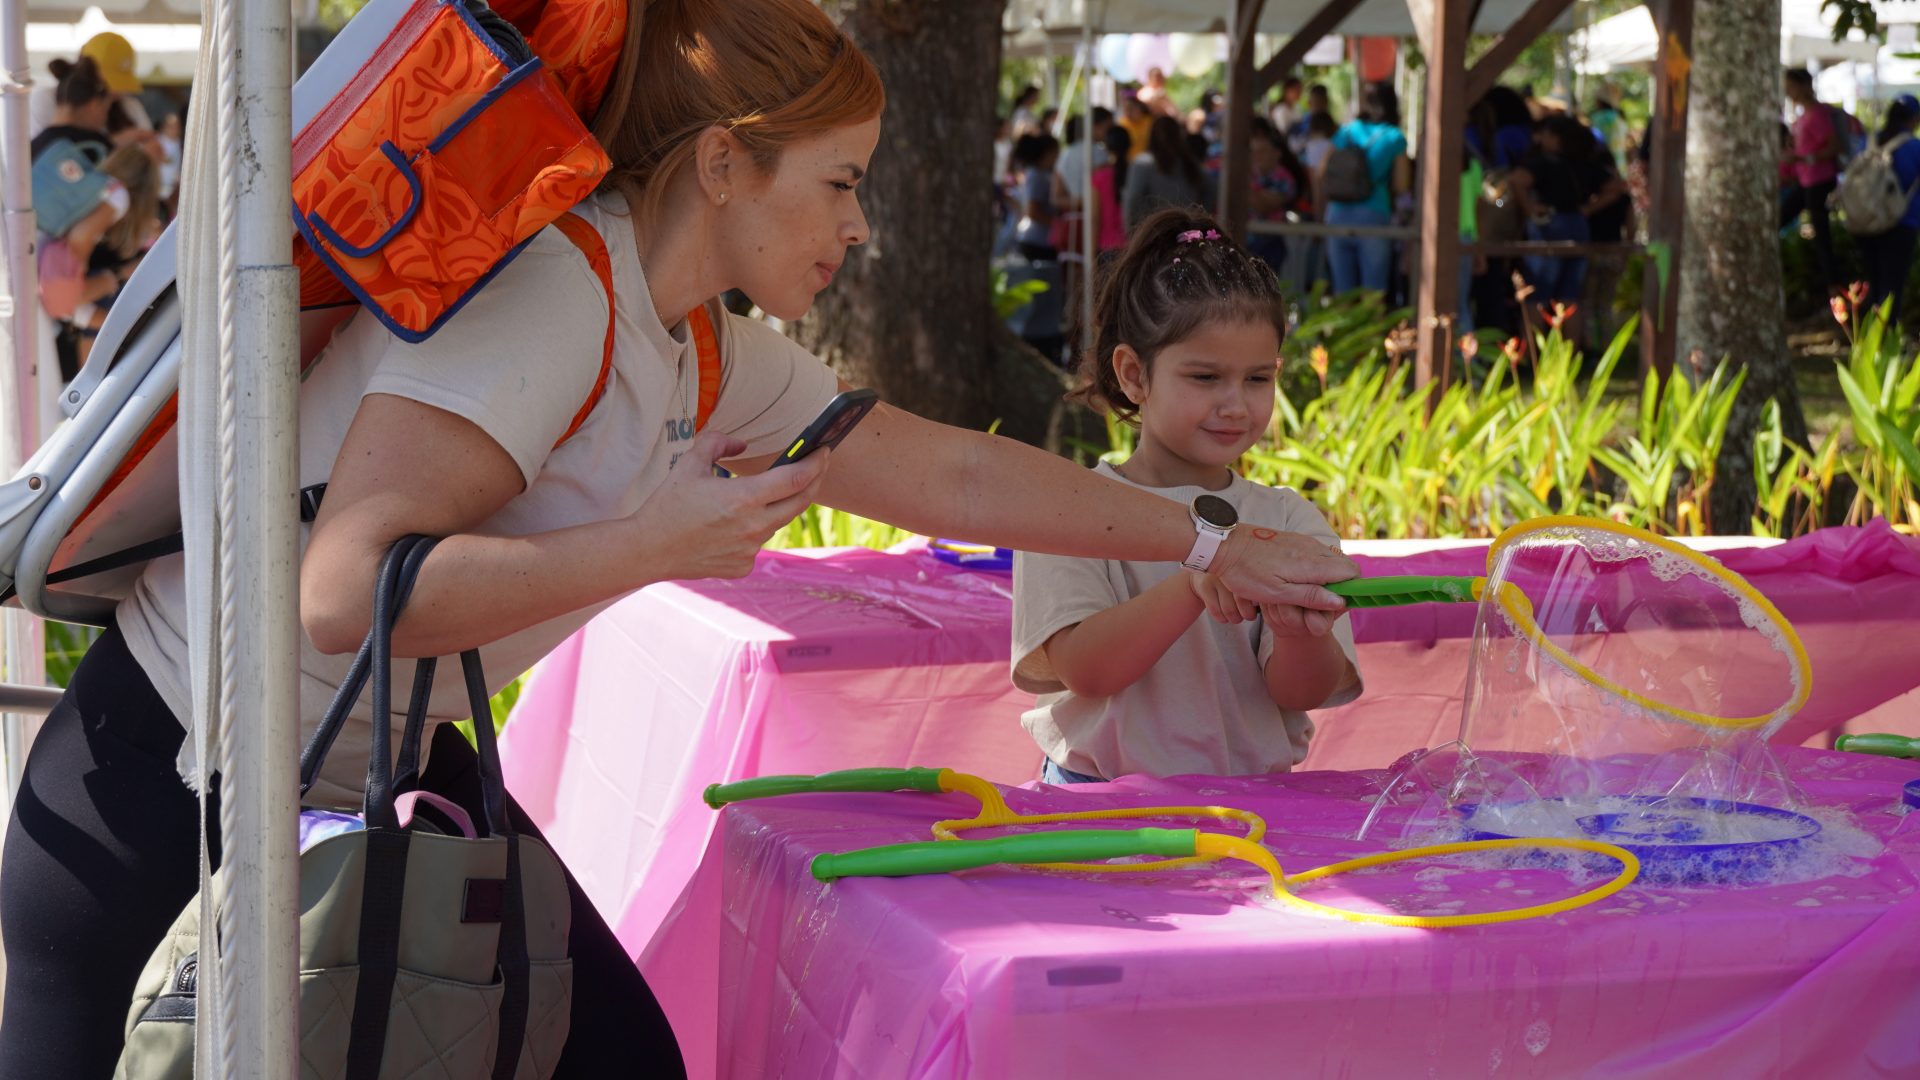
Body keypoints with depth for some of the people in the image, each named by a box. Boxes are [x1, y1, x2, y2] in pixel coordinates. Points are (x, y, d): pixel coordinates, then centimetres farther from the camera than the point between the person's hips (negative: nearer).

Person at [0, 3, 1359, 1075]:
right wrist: (656, 544, -32)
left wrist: (1213, 545, 17)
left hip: (381, 774, 8)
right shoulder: (546, 301, -27)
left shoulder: (715, 360, 1)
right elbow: (344, 593, -34)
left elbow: (956, 474, 12)